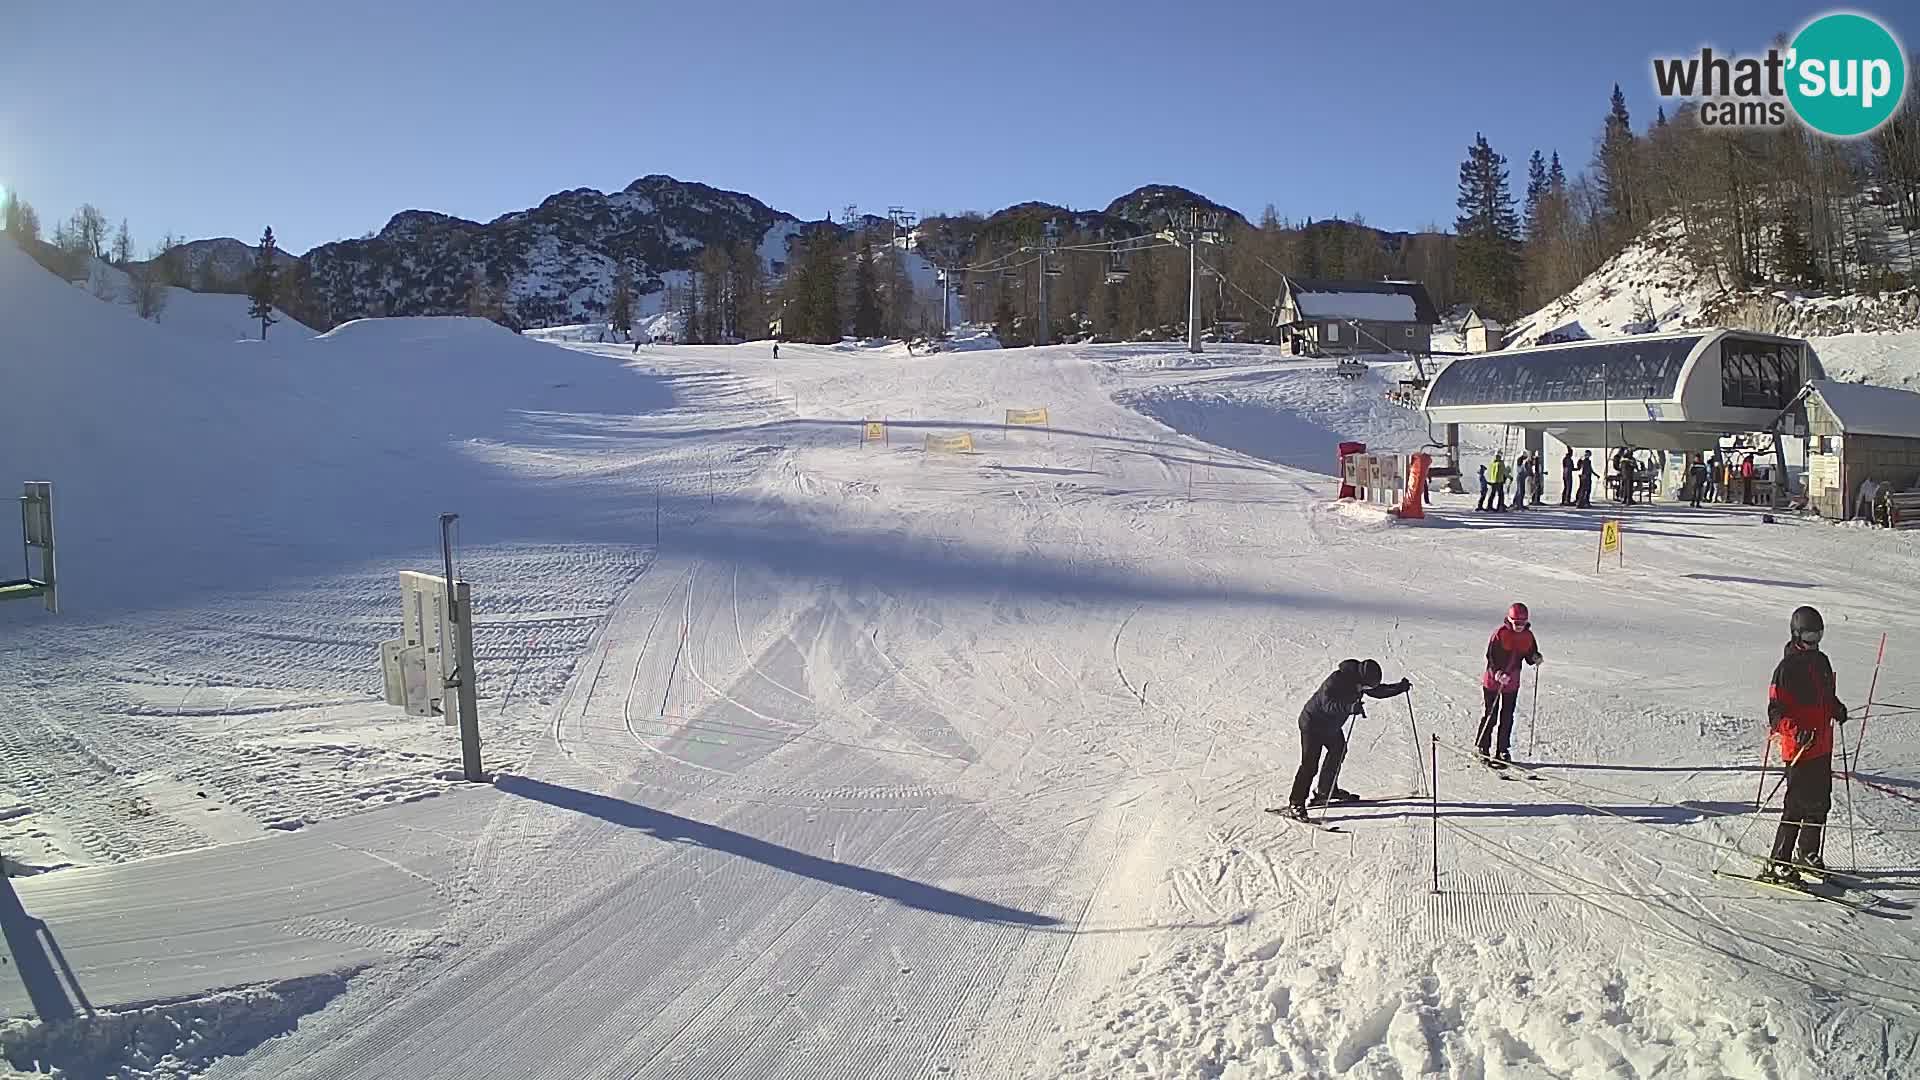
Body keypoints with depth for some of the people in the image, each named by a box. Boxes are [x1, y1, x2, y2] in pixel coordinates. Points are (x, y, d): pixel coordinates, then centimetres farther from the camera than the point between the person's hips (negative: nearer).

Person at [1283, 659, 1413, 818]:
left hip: (1331, 725, 9)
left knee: (1338, 751, 23)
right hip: (1313, 723, -9)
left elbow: (1378, 692, 9)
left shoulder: (1359, 682, -6)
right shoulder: (1336, 680, -32)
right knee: (1310, 765, -13)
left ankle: (1326, 791, 41)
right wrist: (1350, 707, -57)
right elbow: (1327, 704, -44)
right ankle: (1295, 805, -11)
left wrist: (1401, 687, -1)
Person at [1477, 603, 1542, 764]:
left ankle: (1503, 750, 18)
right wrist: (1497, 673, -31)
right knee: (1490, 715, 0)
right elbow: (1490, 655, -17)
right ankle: (1482, 748, 9)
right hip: (1493, 679, -4)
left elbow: (1530, 656, 10)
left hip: (1512, 681, 4)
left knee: (1507, 717, 9)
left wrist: (1535, 658, -14)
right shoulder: (1500, 633, -14)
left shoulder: (1527, 636, 1)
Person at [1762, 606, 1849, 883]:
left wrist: (1837, 708, 7)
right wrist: (1797, 730, -31)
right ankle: (1777, 863, -3)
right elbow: (1776, 710, -16)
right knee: (1798, 805, -9)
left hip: (1822, 745, 9)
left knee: (1821, 801, 16)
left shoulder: (1820, 660, 13)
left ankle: (1808, 853, 32)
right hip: (1799, 746, -9)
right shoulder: (1787, 667, -13)